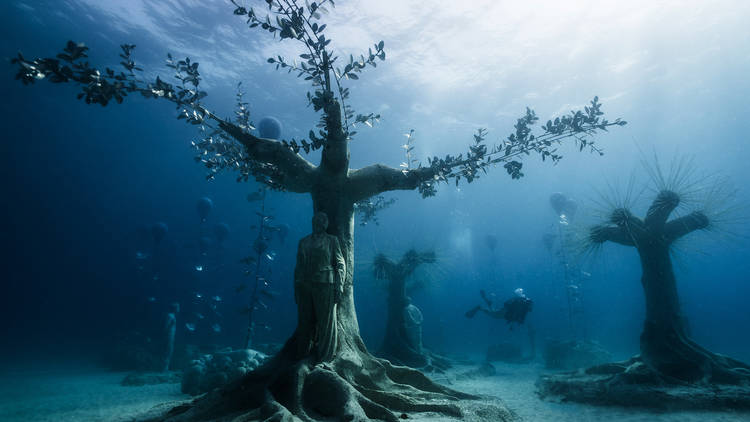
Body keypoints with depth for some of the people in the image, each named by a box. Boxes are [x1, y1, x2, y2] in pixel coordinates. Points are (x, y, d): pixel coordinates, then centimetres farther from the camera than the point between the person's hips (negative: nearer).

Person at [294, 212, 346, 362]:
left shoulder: (332, 240, 9)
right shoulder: (303, 241, 18)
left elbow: (340, 264, 4)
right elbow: (298, 265, 19)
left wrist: (339, 286, -7)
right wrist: (296, 287, 12)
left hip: (324, 284, -3)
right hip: (304, 286, 3)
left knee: (326, 322, -2)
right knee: (304, 322, 7)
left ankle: (325, 359, 8)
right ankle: (302, 358, 19)